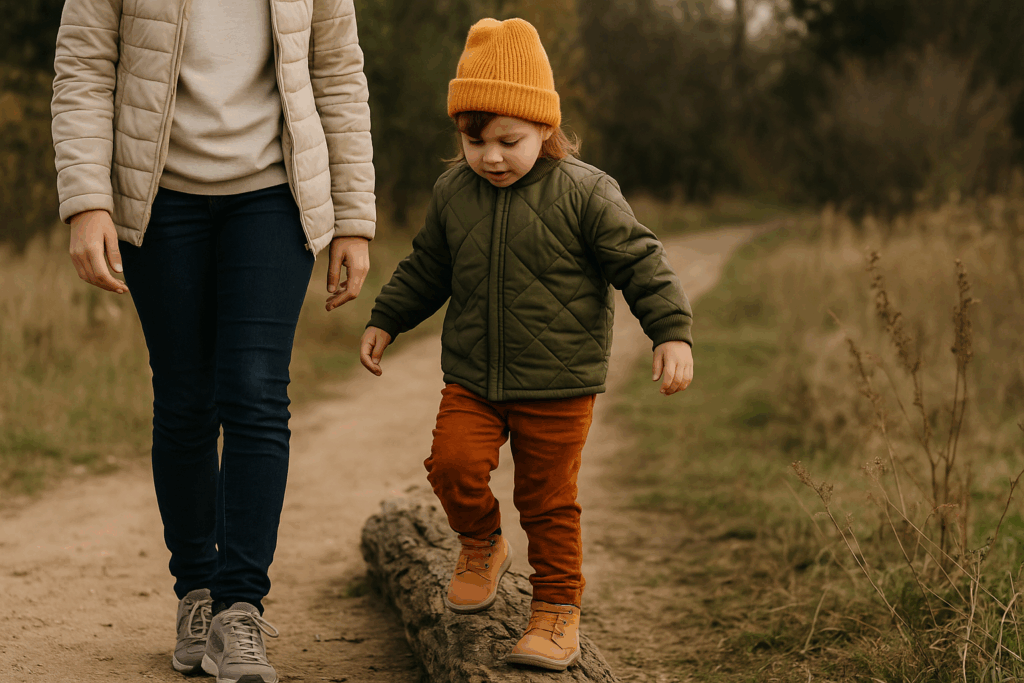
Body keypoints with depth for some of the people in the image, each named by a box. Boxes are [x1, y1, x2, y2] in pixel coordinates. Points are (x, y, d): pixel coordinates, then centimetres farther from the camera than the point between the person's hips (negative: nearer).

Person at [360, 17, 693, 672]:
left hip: (559, 384, -3)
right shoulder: (453, 192, 4)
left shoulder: (584, 193, -10)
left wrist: (672, 332, -17)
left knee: (548, 497, 2)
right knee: (454, 463, -14)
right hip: (472, 377, 4)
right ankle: (482, 544, 17)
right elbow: (426, 268, 18)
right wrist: (384, 321, 18)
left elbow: (640, 262, -8)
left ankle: (559, 607, 20)